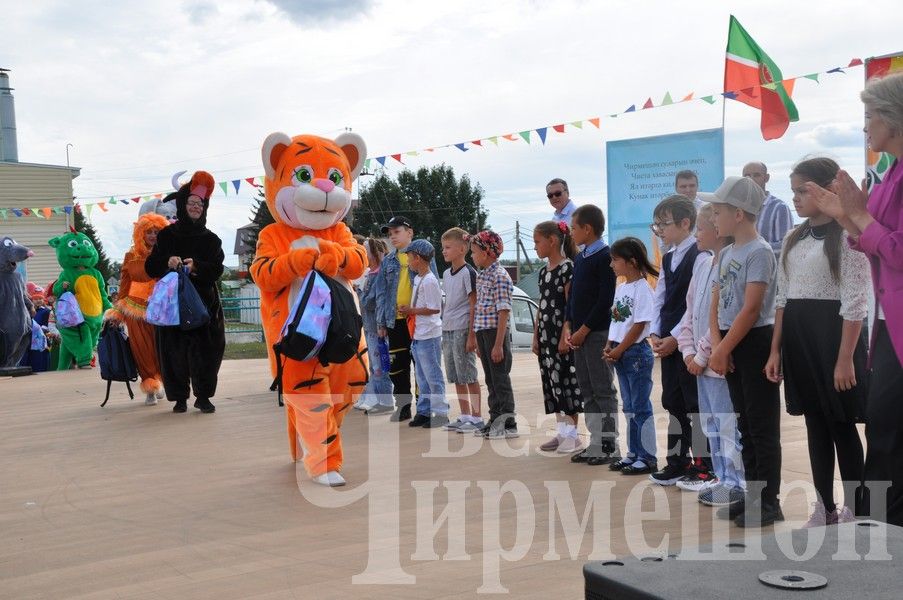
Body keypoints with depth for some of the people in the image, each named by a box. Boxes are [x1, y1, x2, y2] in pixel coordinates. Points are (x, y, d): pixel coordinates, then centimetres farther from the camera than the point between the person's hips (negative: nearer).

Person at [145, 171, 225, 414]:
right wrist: (167, 262, -19)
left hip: (204, 301, 1)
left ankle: (203, 395, 7)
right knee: (175, 349, -2)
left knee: (206, 348, -3)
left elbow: (217, 269, -3)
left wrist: (196, 266, -21)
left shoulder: (211, 239, 8)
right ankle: (179, 397, 8)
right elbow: (150, 267, 1)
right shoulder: (166, 235, 6)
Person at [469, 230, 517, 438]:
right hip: (482, 332, 9)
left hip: (496, 332, -9)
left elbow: (503, 312, -17)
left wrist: (498, 344, -20)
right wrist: (477, 339, 17)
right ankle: (495, 421, 21)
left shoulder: (500, 276, -13)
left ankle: (508, 424, 4)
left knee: (501, 379, -3)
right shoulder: (481, 275, 14)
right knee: (490, 380, 13)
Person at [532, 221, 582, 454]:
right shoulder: (544, 271, 13)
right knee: (552, 382, 10)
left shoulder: (568, 268, -11)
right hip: (546, 335, 8)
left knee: (567, 381, -4)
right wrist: (536, 336, 13)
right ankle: (562, 431, 17)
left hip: (562, 333, -8)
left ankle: (572, 434, 1)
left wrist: (565, 337, -18)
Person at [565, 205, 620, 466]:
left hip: (598, 333, -8)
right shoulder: (579, 258, 14)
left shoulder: (605, 257, -11)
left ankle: (610, 446, 2)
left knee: (603, 390, -4)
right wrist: (568, 326, 5)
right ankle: (595, 444, 17)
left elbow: (605, 300, -16)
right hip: (579, 334, 8)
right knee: (587, 391, 11)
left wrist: (583, 330, -14)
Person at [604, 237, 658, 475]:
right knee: (629, 407, 13)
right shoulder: (621, 288, 12)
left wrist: (619, 350, -13)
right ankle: (634, 454, 21)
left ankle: (648, 458, 3)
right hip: (620, 354, 8)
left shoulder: (642, 288, -13)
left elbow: (639, 325, -16)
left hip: (636, 352, -8)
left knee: (641, 407, -3)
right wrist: (609, 346, 4)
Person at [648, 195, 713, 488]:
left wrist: (675, 337, -17)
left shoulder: (700, 257, -12)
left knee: (696, 403, -2)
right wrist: (656, 334, 1)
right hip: (668, 342, 8)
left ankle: (703, 466, 6)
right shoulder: (668, 259, 14)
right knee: (673, 403, 13)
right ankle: (677, 461, 22)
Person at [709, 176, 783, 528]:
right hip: (732, 346, 9)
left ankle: (769, 502, 3)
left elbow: (751, 309, -19)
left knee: (762, 426, -3)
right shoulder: (726, 254, 13)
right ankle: (753, 496, 21)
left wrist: (722, 349, -16)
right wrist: (716, 347, -4)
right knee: (745, 425, 13)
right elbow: (716, 304, 10)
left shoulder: (759, 252, -13)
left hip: (755, 343, -9)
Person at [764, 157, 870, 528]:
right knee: (815, 424, 11)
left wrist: (846, 359, -18)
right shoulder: (793, 239, 12)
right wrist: (775, 350, 8)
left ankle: (853, 513, 12)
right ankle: (825, 509, 19)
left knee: (842, 426, 1)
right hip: (798, 337, 7)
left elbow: (854, 303, -14)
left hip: (832, 334, -7)